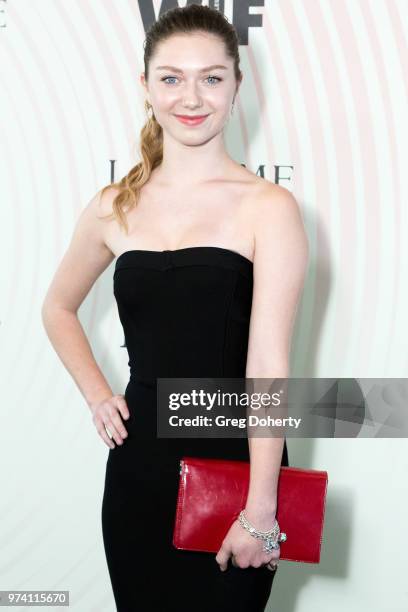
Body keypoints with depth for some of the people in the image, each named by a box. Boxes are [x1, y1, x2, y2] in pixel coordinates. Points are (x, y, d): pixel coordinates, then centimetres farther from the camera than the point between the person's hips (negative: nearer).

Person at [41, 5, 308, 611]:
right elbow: (58, 307, 21)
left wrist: (260, 508, -17)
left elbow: (268, 362, -15)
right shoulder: (114, 208, 4)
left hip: (236, 459, -3)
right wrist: (96, 394, 7)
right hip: (139, 464, 4)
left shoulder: (268, 207, -9)